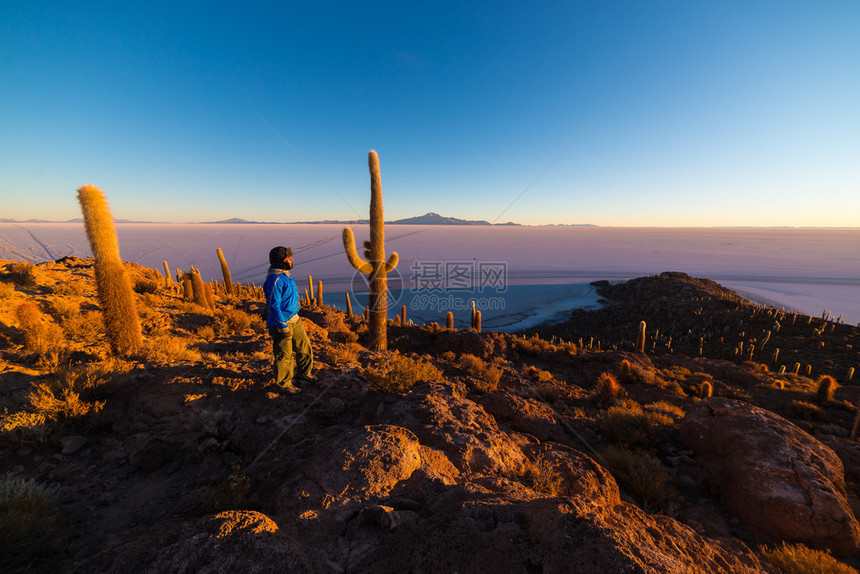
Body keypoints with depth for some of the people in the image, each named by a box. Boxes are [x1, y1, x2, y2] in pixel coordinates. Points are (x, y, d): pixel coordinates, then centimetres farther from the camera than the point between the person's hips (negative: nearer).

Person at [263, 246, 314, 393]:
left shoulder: (285, 275, 7)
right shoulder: (275, 280, -23)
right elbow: (274, 306, -23)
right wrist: (284, 327, -22)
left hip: (294, 319, 9)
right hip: (281, 322, -9)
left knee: (304, 346, 17)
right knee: (284, 355, 5)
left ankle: (304, 372, 38)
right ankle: (284, 383, 24)